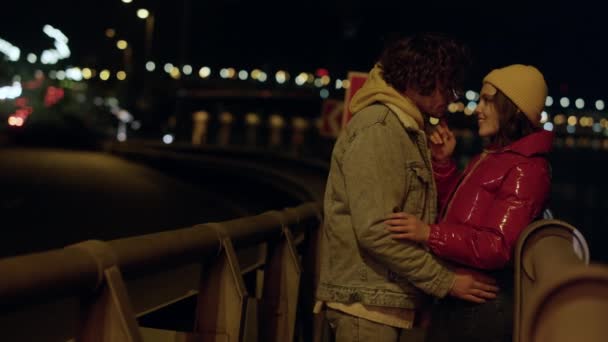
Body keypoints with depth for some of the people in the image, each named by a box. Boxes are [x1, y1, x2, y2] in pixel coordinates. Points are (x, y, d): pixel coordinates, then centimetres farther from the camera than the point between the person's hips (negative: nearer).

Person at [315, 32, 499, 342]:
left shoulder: (407, 131, 18)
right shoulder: (378, 128, -13)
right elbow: (374, 230, -21)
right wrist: (445, 281, -16)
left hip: (396, 302, 9)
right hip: (367, 305, -9)